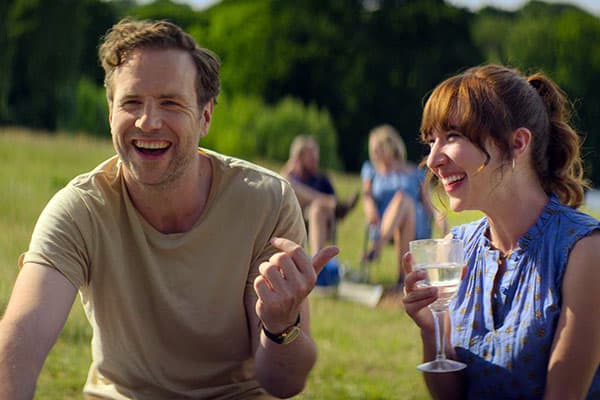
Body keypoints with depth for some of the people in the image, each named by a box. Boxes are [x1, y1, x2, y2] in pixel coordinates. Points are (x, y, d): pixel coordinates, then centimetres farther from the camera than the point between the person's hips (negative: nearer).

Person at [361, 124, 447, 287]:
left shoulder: (415, 173, 21)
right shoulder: (371, 170, 24)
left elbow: (427, 204, 14)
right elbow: (367, 195, 8)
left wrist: (438, 216, -7)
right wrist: (370, 208, -15)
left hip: (416, 224, 0)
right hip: (382, 226, 0)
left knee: (403, 198, -33)